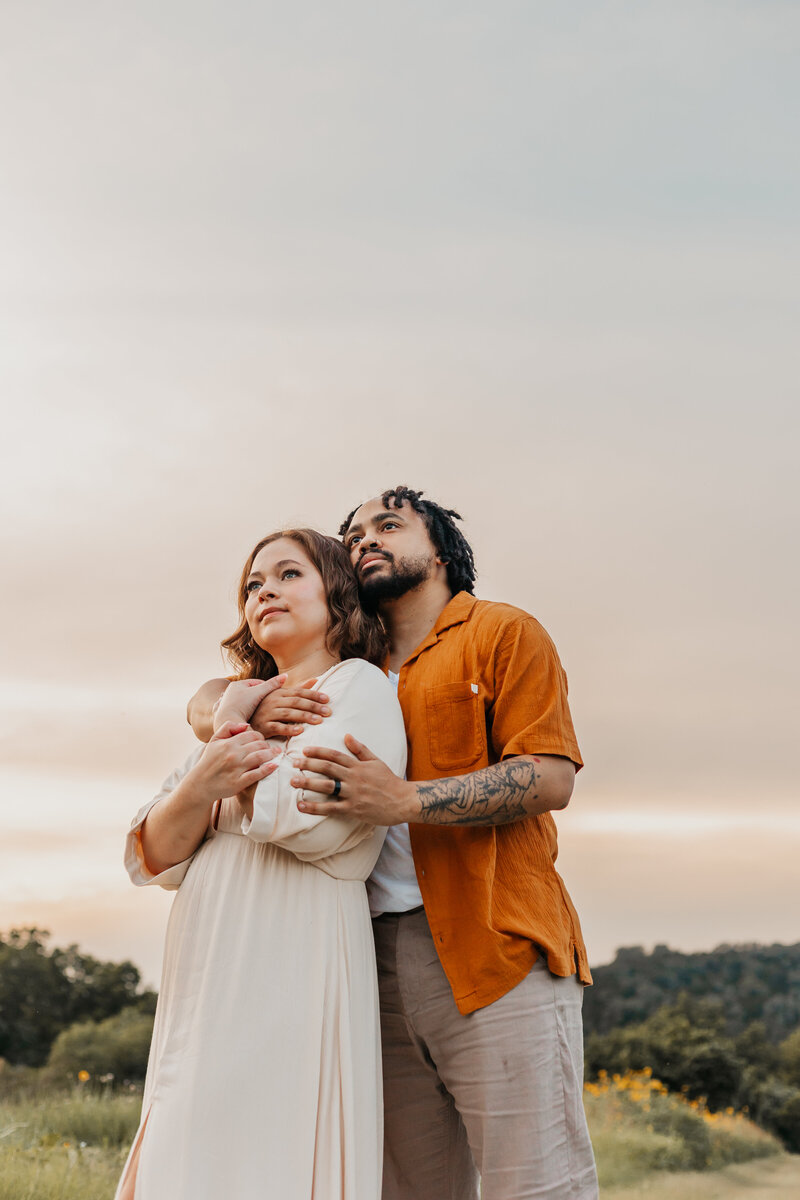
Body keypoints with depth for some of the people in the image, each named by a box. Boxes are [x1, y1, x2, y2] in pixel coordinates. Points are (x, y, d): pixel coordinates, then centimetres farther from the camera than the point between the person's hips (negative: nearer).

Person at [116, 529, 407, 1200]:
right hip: (208, 981, 7)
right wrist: (202, 781, -8)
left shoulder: (359, 686, 3)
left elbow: (314, 820, -16)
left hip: (293, 964, -7)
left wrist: (239, 731, 3)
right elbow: (152, 859, 13)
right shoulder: (246, 705, 23)